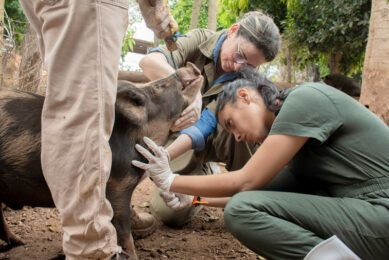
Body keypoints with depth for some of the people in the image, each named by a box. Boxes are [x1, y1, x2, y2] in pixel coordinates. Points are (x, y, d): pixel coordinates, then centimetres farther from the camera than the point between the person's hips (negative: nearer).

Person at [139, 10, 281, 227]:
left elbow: (205, 125, -30)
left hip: (207, 141, 1)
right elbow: (150, 62, -34)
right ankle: (204, 174, 14)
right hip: (176, 133, 0)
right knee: (171, 213, -18)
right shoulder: (200, 39, -17)